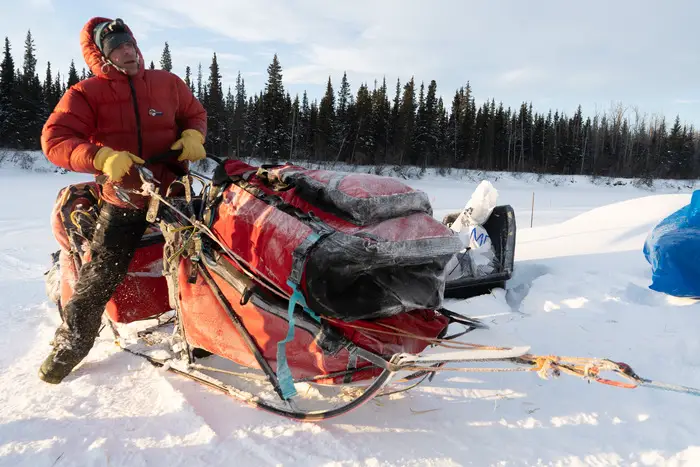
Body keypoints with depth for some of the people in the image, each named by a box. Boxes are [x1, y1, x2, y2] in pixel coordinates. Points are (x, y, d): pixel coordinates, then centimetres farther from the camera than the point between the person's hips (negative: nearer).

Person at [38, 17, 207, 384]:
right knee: (98, 277, -2)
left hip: (173, 191, 3)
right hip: (123, 199, -2)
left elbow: (195, 114, 17)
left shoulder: (167, 83, 4)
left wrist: (193, 137, -6)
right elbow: (54, 139, -12)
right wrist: (102, 157, -29)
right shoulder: (86, 94, -5)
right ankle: (70, 344, 20)